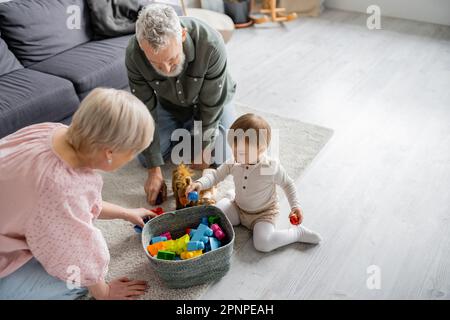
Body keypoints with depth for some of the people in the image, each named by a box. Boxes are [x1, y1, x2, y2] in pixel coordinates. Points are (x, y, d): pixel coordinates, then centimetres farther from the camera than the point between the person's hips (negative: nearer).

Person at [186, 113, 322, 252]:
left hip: (263, 214, -4)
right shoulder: (233, 164, -15)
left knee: (263, 243, -27)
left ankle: (298, 232, -6)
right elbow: (215, 175, -8)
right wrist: (200, 183, -27)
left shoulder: (272, 168, -24)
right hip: (238, 209, 4)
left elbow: (288, 184, -8)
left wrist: (295, 206, -14)